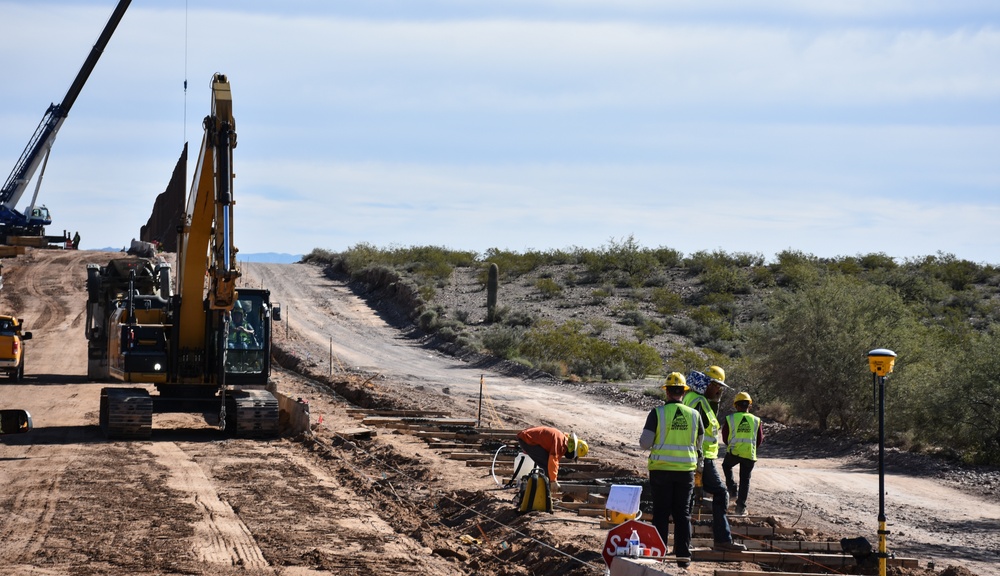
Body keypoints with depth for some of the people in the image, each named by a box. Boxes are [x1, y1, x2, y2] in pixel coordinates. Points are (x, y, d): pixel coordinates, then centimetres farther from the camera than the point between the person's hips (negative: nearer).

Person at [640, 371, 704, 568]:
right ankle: (683, 555, 8)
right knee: (683, 513, 10)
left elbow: (644, 443, -10)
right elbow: (700, 443, 11)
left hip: (661, 470, -2)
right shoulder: (694, 415, 0)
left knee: (661, 513, 5)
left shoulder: (657, 413, -10)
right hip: (686, 470, 2)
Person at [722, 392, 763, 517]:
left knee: (726, 466, 30)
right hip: (749, 455, 1)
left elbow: (725, 438, 5)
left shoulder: (729, 419, -4)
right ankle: (741, 507, 11)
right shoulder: (756, 420, 1)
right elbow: (759, 440, 9)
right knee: (745, 480, 10)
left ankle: (732, 489, 15)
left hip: (733, 452, -1)